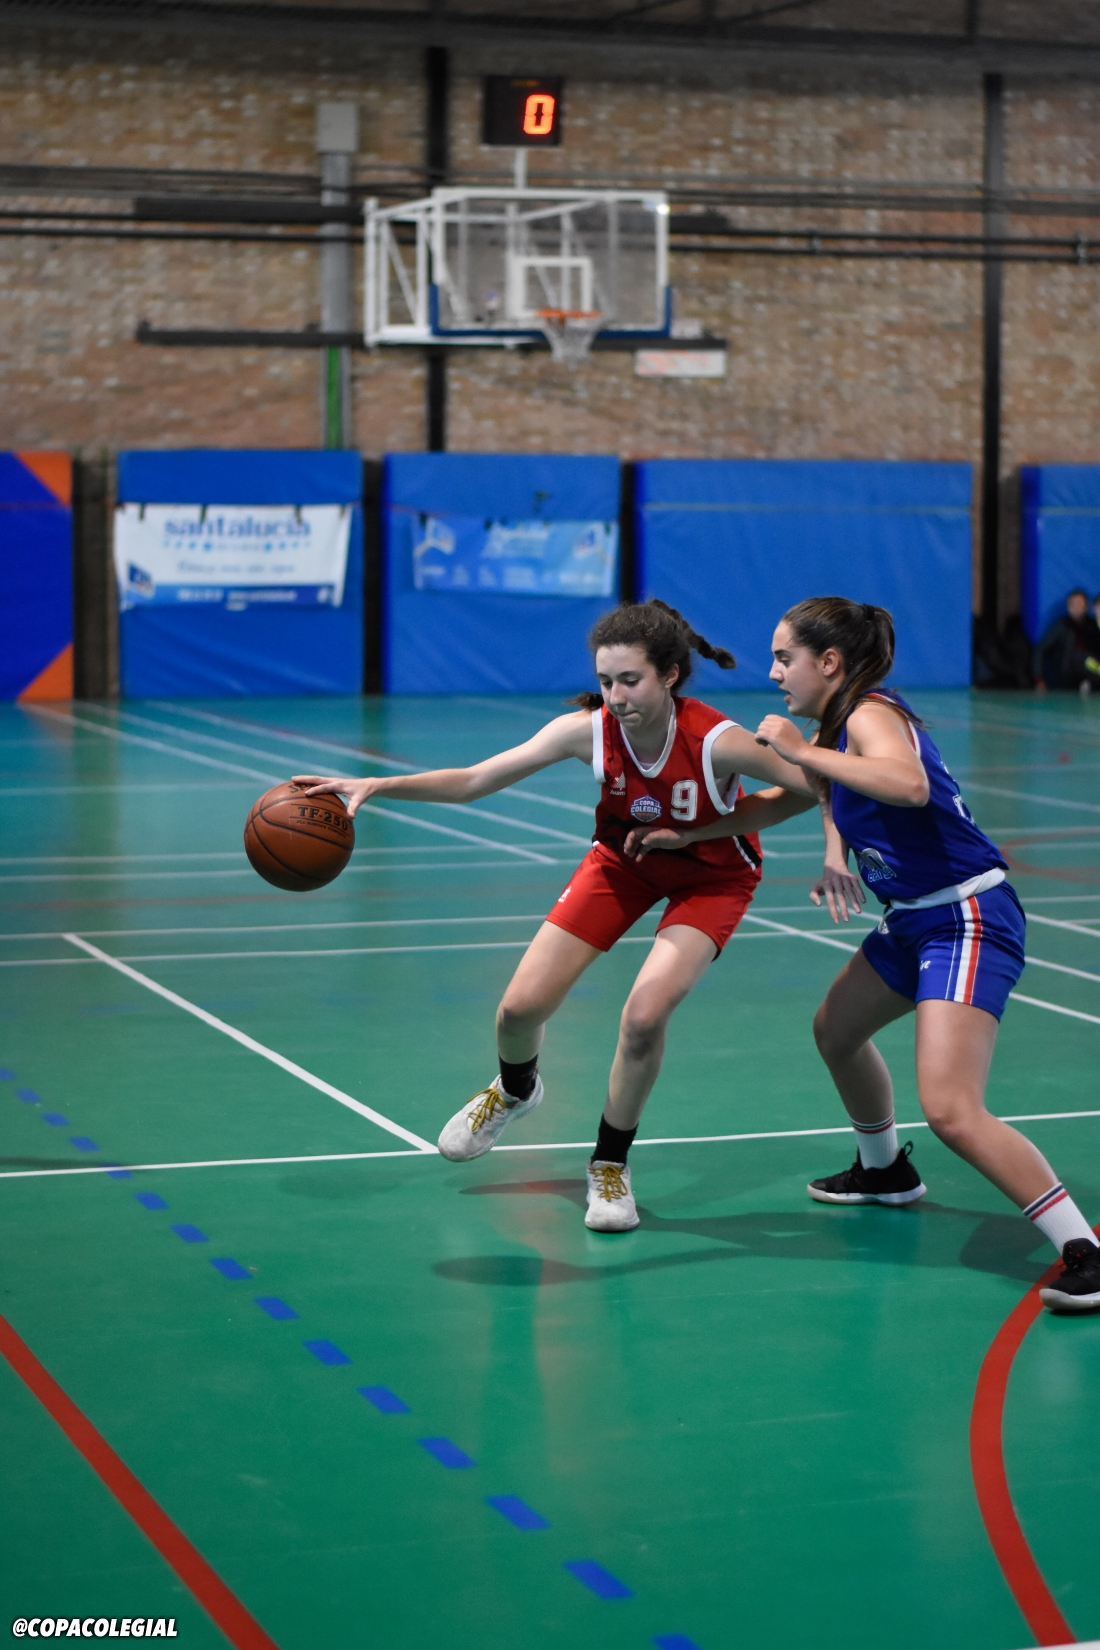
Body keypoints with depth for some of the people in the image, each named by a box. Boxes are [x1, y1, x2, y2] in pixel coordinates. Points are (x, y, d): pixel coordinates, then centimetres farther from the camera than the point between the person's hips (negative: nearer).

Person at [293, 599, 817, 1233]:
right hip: (624, 860, 3)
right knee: (522, 1006, -3)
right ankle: (516, 1090, 37)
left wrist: (706, 826, -26)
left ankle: (611, 1165, 3)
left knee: (645, 1015, -24)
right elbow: (474, 780, -24)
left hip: (710, 876, -3)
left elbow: (810, 787, -23)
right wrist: (376, 785, -36)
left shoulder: (717, 741, -35)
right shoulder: (589, 729, -27)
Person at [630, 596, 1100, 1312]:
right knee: (836, 1030, 30)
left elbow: (909, 784, -40)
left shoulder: (871, 713, -18)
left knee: (951, 1112, -22)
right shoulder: (837, 726, 11)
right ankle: (885, 1171, 53)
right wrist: (687, 834, 21)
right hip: (914, 920, 11)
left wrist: (803, 749, -32)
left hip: (968, 919, -11)